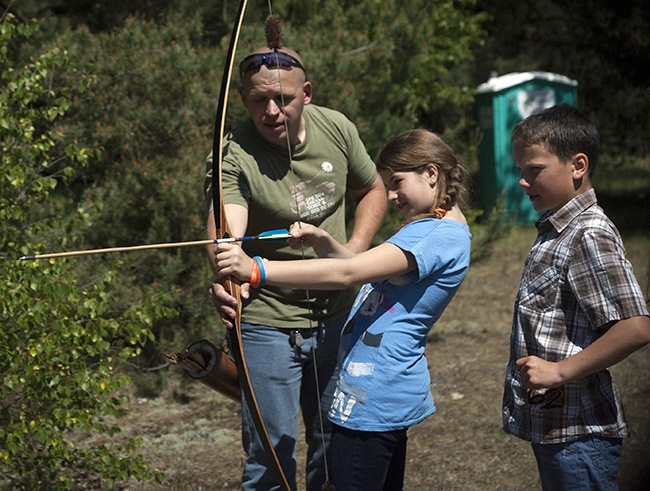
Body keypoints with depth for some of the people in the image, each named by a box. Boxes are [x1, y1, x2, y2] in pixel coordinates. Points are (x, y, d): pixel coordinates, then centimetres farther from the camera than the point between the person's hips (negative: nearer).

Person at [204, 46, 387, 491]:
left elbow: (373, 191, 13)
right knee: (272, 453, -1)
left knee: (336, 443, 16)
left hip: (337, 317, 5)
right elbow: (225, 225, -39)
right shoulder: (233, 155, -20)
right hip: (268, 325, -5)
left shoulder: (337, 129, -4)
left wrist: (354, 252, -3)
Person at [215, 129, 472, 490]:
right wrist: (322, 241, -3)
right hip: (389, 393, 10)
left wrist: (256, 270, -33)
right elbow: (363, 268, 18)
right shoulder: (430, 229, 14)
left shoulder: (446, 237, -19)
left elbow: (346, 273, -28)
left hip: (373, 399, -10)